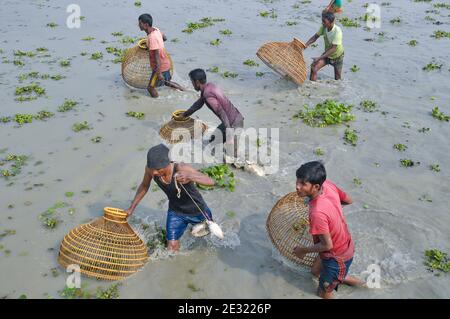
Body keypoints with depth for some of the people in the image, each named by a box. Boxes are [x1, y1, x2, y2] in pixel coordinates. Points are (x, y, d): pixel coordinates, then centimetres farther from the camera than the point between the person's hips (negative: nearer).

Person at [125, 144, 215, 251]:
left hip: (197, 211, -2)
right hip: (175, 212, 3)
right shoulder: (150, 169, -24)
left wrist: (189, 176, -64)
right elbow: (144, 186, -1)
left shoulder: (181, 169, -39)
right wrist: (131, 208, 0)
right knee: (172, 247, -7)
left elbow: (211, 182, -47)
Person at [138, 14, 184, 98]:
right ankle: (182, 90, 39)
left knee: (150, 87, 2)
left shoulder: (152, 38, -28)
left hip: (160, 66, -9)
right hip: (166, 63, 9)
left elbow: (157, 55, -30)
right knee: (166, 81, 31)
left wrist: (158, 73, -29)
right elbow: (164, 38, 18)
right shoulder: (156, 29, -3)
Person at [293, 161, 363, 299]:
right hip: (345, 245, 8)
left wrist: (303, 250, -11)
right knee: (316, 271, 32)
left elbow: (327, 245, -26)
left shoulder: (317, 213, -40)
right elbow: (348, 200, 1)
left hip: (338, 257, -8)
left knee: (324, 293, 16)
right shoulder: (328, 185, -19)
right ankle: (347, 279, 48)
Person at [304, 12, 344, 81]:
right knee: (313, 68, -17)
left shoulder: (337, 31, -34)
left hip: (337, 56, -4)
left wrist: (319, 58, -41)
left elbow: (333, 49, -36)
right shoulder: (324, 27, -18)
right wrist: (306, 44, -21)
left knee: (337, 78, 10)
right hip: (327, 54, 4)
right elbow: (316, 36, -3)